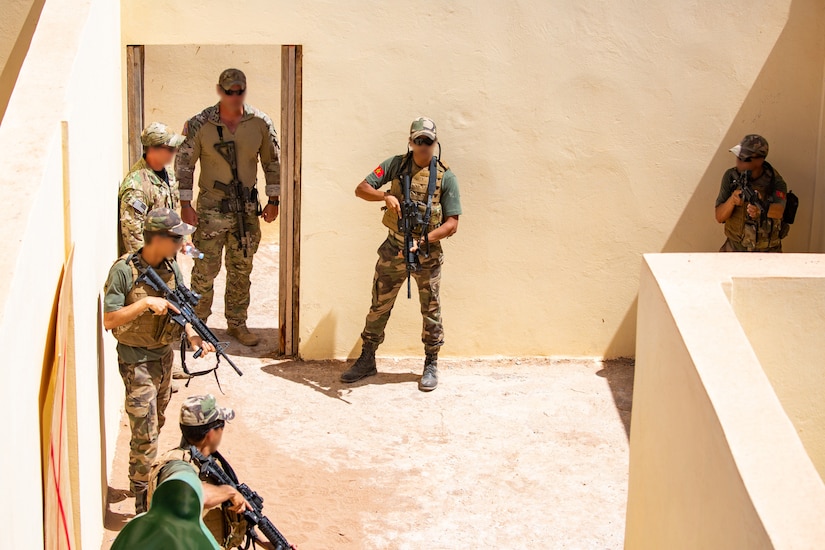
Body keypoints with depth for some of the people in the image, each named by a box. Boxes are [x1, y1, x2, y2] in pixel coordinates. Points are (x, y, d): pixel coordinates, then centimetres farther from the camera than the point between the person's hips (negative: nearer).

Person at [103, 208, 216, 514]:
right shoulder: (124, 271, -20)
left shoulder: (171, 267, 0)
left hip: (164, 356, 7)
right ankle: (143, 504, 4)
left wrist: (192, 336, -10)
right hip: (136, 361, -7)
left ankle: (145, 480, 39)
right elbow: (108, 320, -21)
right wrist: (146, 303, -29)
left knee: (156, 425, 21)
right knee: (145, 435, -6)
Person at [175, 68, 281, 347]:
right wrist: (185, 205, -5)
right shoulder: (199, 124, -9)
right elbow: (183, 164, -3)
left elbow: (273, 162, 9)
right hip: (211, 207, -3)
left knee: (241, 269, 11)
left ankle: (237, 323, 23)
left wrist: (273, 200, 7)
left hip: (247, 207, 3)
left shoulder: (260, 123, -2)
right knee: (205, 268, -1)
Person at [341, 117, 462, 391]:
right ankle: (367, 360, 20)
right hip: (393, 248, 2)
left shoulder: (445, 177, -6)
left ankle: (431, 365, 22)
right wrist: (386, 196, -21)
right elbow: (361, 189, -2)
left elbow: (452, 224, -8)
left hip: (428, 252, -2)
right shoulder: (396, 165, 0)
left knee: (431, 310, 8)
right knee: (379, 306, 8)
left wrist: (423, 242, -21)